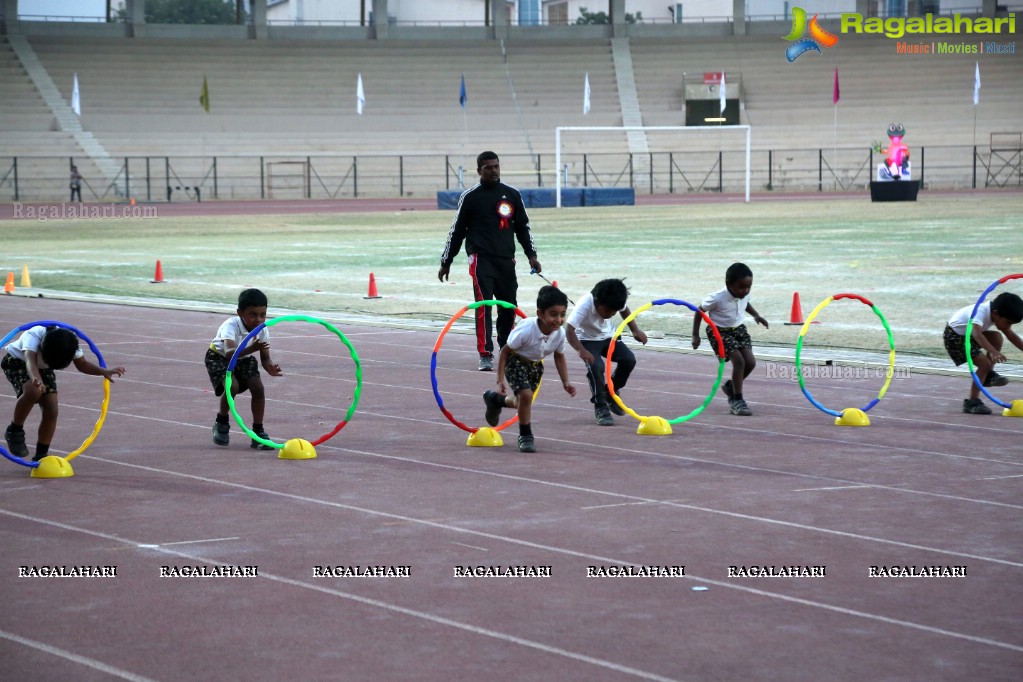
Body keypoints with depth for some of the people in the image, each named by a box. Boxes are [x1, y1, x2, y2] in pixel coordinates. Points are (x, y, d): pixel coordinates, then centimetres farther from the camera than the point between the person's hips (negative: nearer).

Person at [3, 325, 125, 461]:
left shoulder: (69, 343, -25)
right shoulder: (33, 336, -39)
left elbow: (82, 364, -9)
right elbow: (30, 361, -57)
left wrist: (103, 371, -27)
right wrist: (36, 379, -79)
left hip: (43, 369, 5)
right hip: (16, 362, -5)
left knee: (51, 411, -9)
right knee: (34, 391, -35)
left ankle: (41, 456, 5)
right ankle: (15, 431, -15)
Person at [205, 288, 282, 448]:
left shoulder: (262, 330, -20)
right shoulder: (231, 326, -36)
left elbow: (265, 358, -14)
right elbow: (229, 353, -52)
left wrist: (270, 367, -39)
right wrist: (251, 349, -69)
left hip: (244, 359, 4)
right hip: (219, 357, -4)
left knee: (258, 388, -17)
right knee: (232, 386, -28)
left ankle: (258, 432, -2)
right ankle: (221, 423, -1)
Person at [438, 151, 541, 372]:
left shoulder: (512, 195, 10)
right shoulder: (470, 197, 1)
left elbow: (523, 227, 19)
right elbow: (456, 231, 6)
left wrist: (531, 255, 10)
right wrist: (446, 262, 8)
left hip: (506, 260, 4)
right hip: (481, 259, -4)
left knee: (509, 306, 8)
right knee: (483, 305, -13)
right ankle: (486, 355, -13)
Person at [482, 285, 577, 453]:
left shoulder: (560, 333, -20)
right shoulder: (526, 330, -36)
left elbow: (559, 357, 0)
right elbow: (505, 351, -23)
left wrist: (566, 382, -7)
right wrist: (500, 380, -23)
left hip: (535, 365, 6)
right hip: (515, 362, -6)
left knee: (523, 401, 16)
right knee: (526, 394, -24)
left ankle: (496, 399, 50)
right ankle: (525, 436, -5)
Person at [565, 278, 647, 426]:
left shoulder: (613, 303, -20)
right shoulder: (584, 305, -35)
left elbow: (625, 311, 5)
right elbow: (570, 331, -42)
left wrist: (635, 330, -7)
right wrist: (581, 350, -58)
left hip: (608, 336, 5)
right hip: (588, 340, -5)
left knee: (629, 360, -14)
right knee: (596, 366, -29)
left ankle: (611, 393, 11)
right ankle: (601, 407, -13)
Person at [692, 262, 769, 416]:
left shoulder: (744, 295, -9)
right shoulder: (717, 298, -27)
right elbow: (700, 311, -12)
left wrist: (756, 315, 3)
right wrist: (695, 335, -11)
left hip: (738, 329, 6)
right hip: (719, 332, -6)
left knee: (750, 362, -5)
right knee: (739, 361, -21)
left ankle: (731, 386, 22)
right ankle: (737, 400, -9)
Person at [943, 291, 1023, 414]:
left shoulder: (995, 313, -7)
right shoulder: (980, 312, -33)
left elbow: (1011, 335, 3)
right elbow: (976, 333, -52)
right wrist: (993, 351, -64)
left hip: (968, 335, 8)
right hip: (954, 336, -8)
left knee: (997, 337, -9)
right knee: (985, 363, -18)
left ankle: (988, 375, 6)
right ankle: (972, 403, -14)